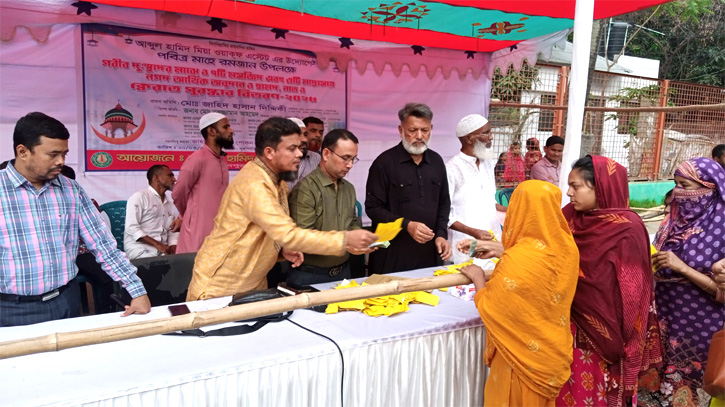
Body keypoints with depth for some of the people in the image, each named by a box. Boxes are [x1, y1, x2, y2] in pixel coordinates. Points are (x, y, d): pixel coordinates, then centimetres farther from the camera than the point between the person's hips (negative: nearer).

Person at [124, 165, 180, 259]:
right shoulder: (139, 197, 1)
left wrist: (173, 247, -8)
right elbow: (131, 227, -10)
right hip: (140, 249, -6)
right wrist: (157, 244, -17)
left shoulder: (170, 204, 20)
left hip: (163, 250, 6)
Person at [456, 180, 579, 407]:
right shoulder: (565, 246, -12)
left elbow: (488, 307, -17)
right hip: (551, 350, 6)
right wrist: (498, 250, 8)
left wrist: (478, 277, -1)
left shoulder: (516, 260, -32)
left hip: (523, 354, -6)